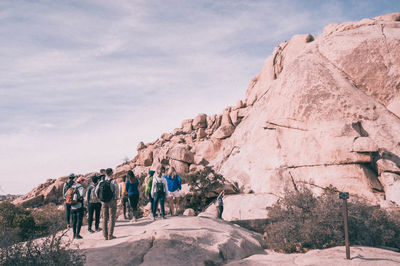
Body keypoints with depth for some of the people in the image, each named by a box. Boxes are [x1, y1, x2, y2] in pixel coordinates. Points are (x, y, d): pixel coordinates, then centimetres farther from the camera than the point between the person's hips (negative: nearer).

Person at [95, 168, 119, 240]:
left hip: (104, 202, 5)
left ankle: (105, 236, 13)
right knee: (112, 218, 2)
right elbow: (117, 190, -19)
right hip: (112, 201, -4)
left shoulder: (101, 182, 3)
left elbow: (96, 191, 4)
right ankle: (110, 235, -1)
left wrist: (100, 198, 12)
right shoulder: (113, 181, -11)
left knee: (105, 218, 11)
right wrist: (116, 198, -4)